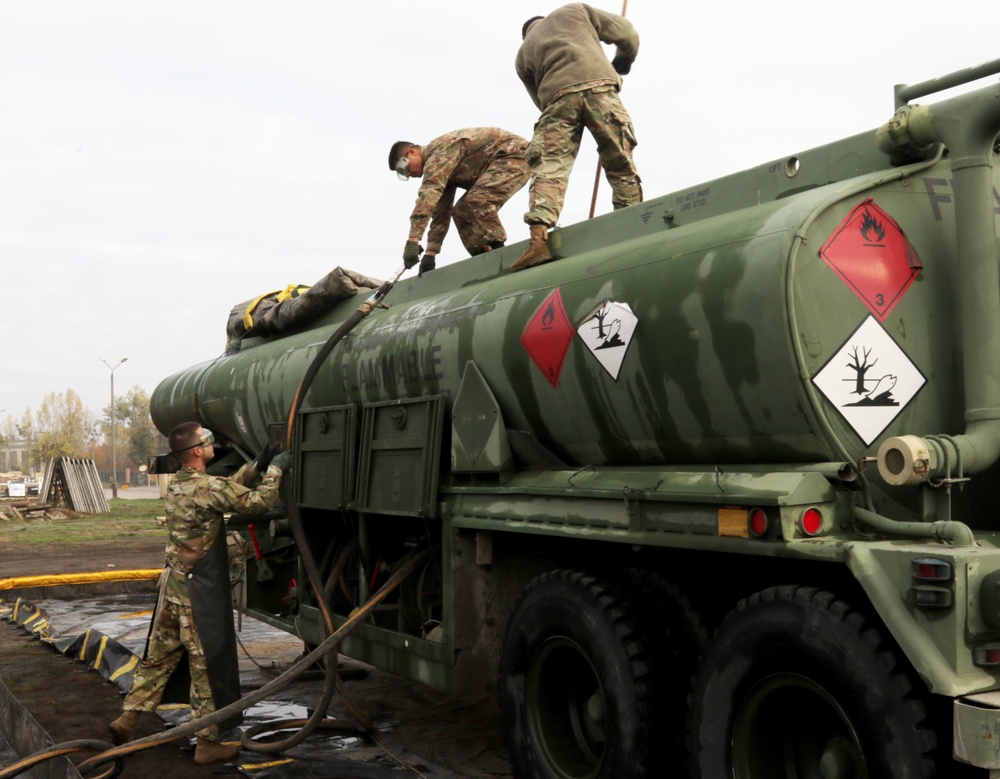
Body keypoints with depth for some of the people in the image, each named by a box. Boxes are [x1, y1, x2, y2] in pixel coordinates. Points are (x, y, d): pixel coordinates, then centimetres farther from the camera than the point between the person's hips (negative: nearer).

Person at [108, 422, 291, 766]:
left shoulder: (176, 484, 8)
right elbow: (258, 502, -18)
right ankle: (207, 743, 12)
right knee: (208, 665, 2)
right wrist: (275, 468, -5)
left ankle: (127, 719, 22)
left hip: (172, 582, 8)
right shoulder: (208, 487, -19)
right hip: (199, 591, -8)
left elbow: (228, 490, 19)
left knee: (159, 654, 19)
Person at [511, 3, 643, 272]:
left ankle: (538, 238, -26)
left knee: (549, 166, -7)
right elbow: (626, 33, 22)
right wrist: (622, 62, 41)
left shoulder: (523, 54, 29)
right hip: (598, 84, 0)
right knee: (620, 162, 5)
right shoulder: (575, 9, 28)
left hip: (557, 95, 1)